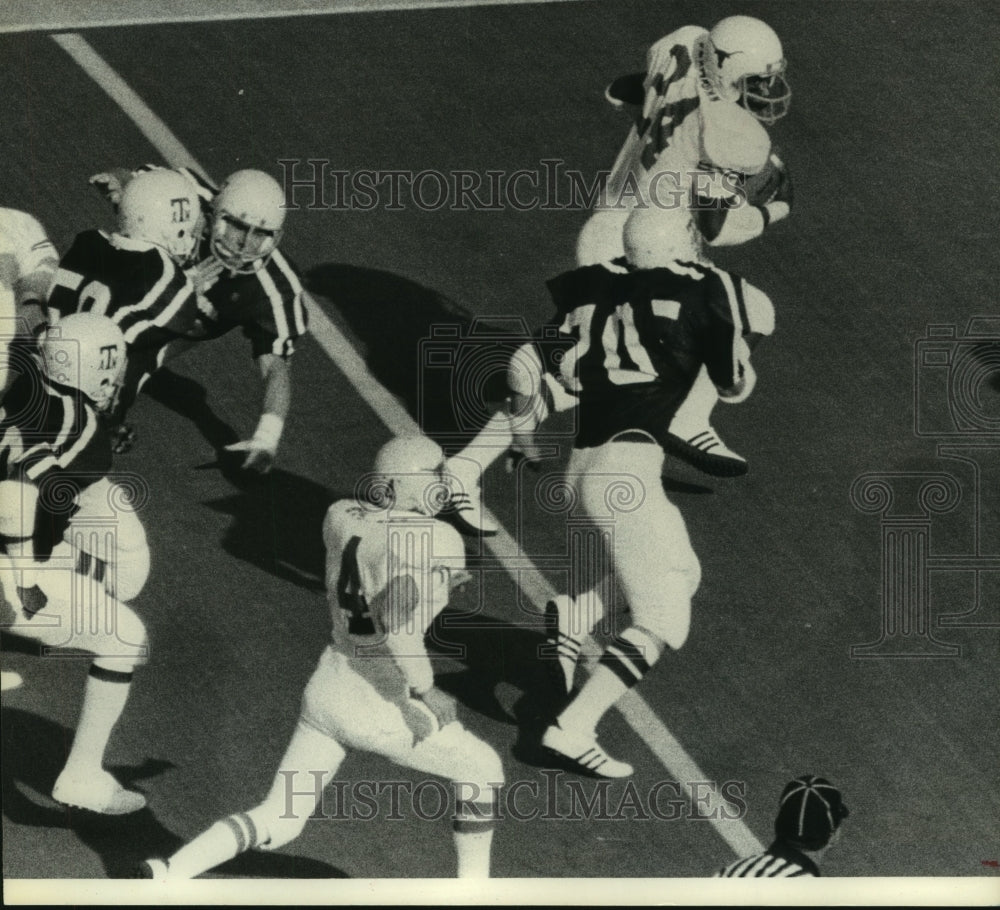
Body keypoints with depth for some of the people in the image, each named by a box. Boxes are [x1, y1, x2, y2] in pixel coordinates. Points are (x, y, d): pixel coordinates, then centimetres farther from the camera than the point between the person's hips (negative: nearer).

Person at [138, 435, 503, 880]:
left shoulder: (341, 516, -1)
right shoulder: (432, 539, -20)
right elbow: (397, 620, -34)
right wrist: (424, 690, -23)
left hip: (328, 689, 6)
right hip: (380, 710, -6)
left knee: (276, 822, 14)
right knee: (481, 770, 18)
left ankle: (170, 873, -3)